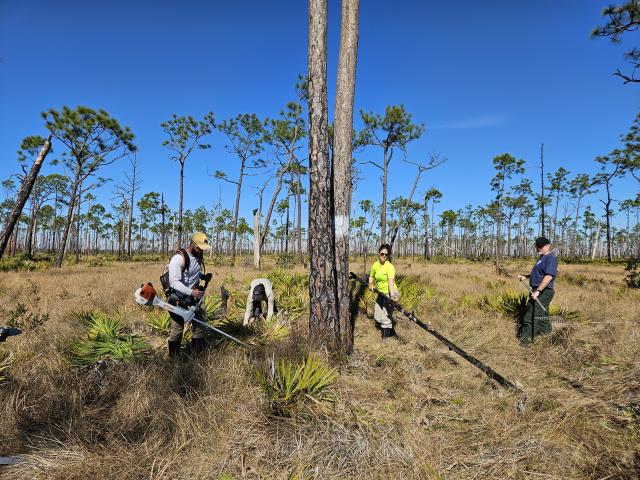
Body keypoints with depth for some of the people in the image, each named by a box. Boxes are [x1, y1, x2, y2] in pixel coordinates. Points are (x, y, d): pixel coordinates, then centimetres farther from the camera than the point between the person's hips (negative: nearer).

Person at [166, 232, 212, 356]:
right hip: (179, 298, -8)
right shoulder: (179, 258, -23)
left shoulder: (198, 257, 2)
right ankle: (174, 356, 18)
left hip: (194, 296, 8)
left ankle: (199, 353, 27)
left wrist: (204, 276, -1)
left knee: (199, 323, 13)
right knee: (178, 327, 0)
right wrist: (191, 292, -34)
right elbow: (174, 282, -26)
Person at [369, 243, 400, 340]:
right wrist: (371, 284, -4)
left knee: (386, 318, -5)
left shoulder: (389, 266, -20)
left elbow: (391, 282, -32)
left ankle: (385, 338, 9)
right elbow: (371, 276, 16)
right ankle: (391, 332, 35)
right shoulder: (375, 265, -1)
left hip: (389, 293, -8)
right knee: (377, 317, 16)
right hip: (381, 293, 8)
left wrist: (392, 296, -44)